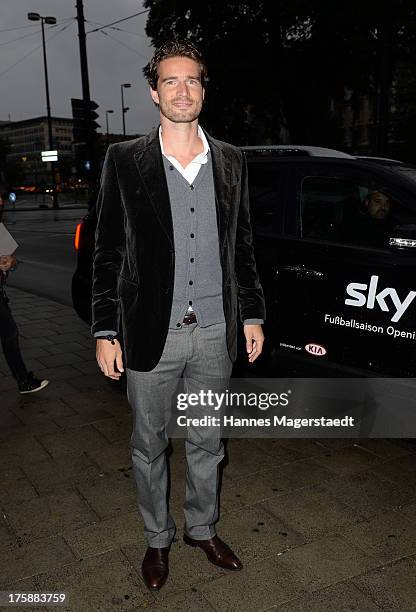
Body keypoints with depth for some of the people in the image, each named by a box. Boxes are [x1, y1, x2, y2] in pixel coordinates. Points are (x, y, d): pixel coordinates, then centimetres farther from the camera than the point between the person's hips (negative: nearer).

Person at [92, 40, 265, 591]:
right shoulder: (124, 160, -4)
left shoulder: (231, 162, 5)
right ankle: (158, 539, 38)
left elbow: (242, 246, 10)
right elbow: (108, 252, -4)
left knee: (207, 443, 18)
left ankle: (202, 529, 41)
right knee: (150, 446, 14)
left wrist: (253, 314, 8)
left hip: (214, 333, 3)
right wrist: (105, 331, -6)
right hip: (152, 334, -2)